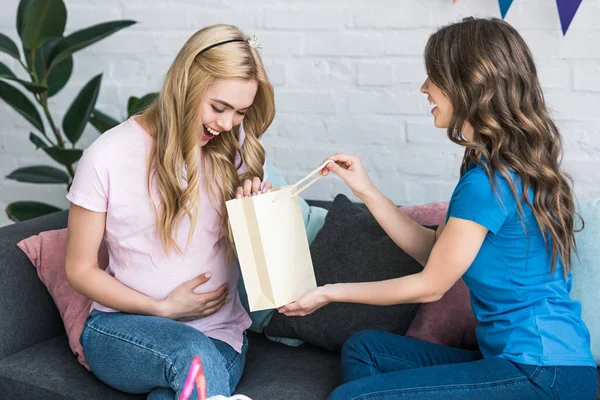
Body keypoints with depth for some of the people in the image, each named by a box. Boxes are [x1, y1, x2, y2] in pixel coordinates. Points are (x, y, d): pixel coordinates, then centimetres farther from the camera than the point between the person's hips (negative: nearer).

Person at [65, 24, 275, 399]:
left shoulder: (236, 148, 3)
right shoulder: (108, 157, -9)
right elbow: (80, 268, -1)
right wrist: (163, 308, -10)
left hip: (220, 336, 3)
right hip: (123, 328, -2)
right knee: (193, 355, -36)